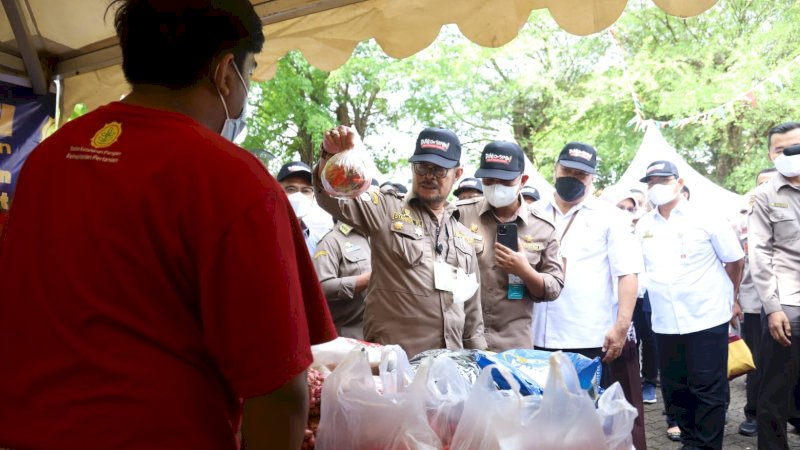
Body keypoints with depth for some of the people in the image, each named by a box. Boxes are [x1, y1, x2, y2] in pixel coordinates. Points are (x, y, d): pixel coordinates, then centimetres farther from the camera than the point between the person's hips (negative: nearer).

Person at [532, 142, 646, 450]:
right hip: (542, 338, 3)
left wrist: (621, 326, -13)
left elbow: (627, 274, -5)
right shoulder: (533, 214, 10)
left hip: (596, 339, -3)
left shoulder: (609, 217, 1)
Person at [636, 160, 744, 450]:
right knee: (675, 390, 13)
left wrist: (729, 298, 12)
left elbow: (735, 261, 5)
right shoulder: (643, 227, 7)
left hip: (706, 320, -4)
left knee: (708, 390, 3)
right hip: (665, 325, 5)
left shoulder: (705, 218, -5)